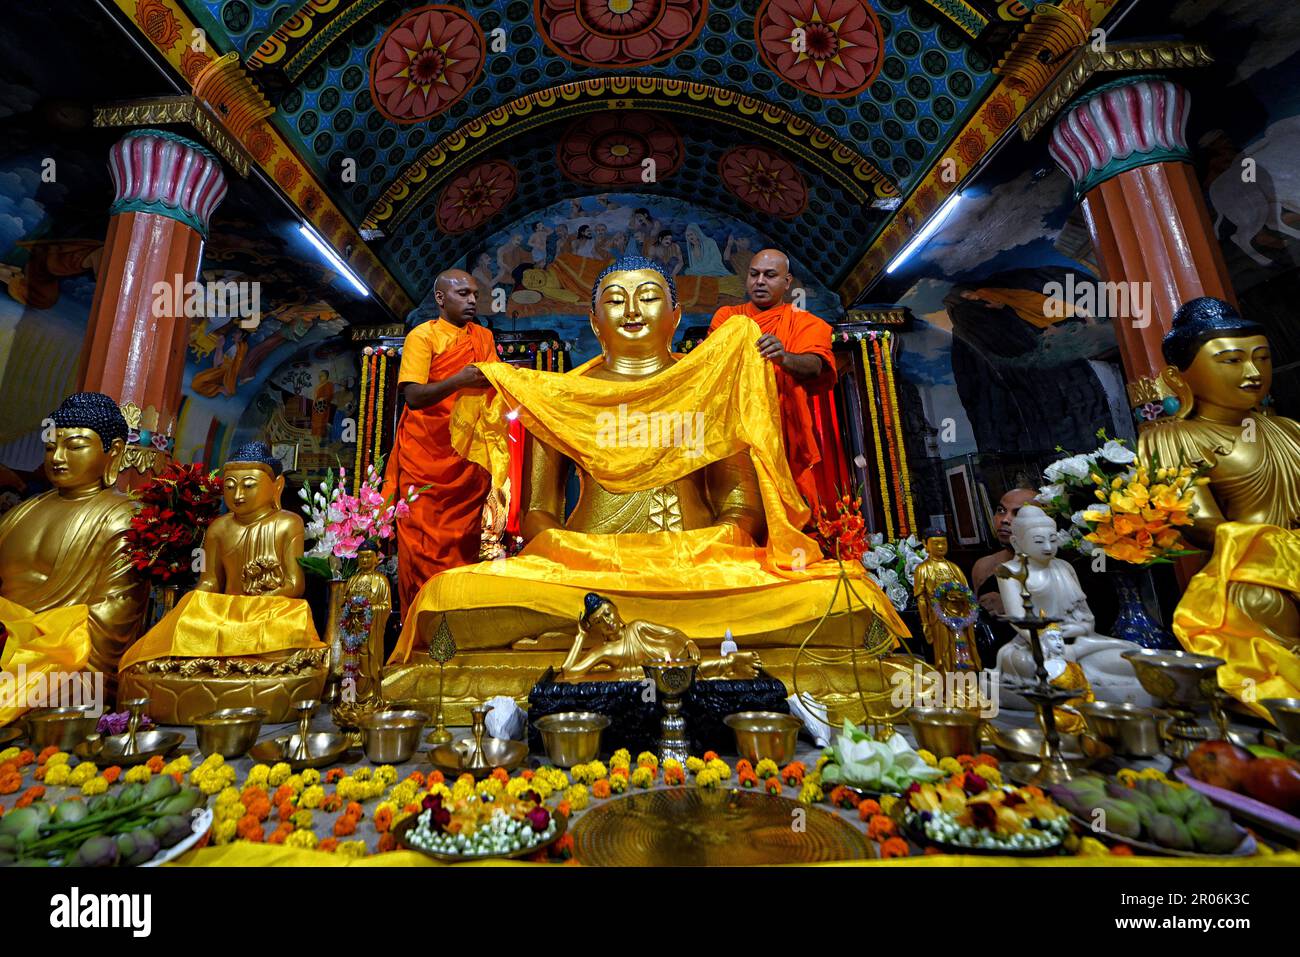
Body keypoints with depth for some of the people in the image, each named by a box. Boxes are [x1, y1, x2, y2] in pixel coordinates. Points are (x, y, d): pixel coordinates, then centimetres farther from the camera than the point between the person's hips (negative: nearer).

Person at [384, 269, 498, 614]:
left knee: (464, 541, 7)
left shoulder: (483, 337, 12)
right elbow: (413, 396, -15)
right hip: (425, 458, -4)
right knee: (423, 544, 1)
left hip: (467, 458, 4)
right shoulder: (422, 336, -4)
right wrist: (458, 381, -30)